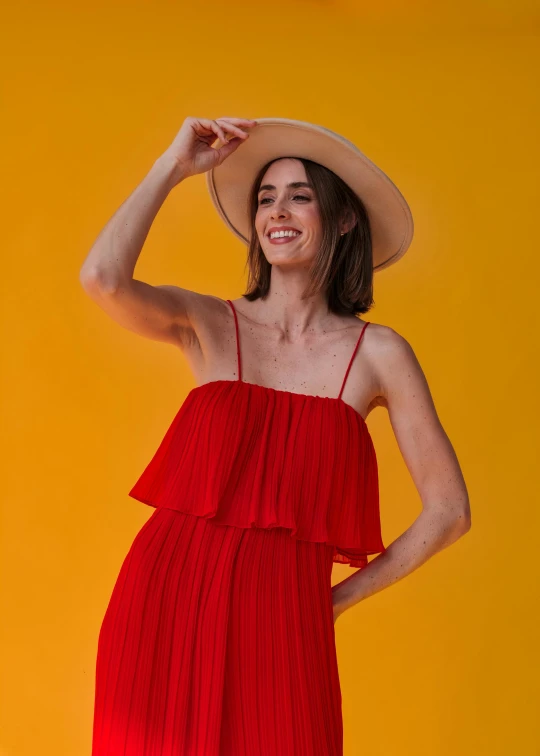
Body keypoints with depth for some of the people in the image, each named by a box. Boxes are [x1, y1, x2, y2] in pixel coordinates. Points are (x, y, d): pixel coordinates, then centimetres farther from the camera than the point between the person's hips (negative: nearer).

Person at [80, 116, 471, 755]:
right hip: (165, 605, 1)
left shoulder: (378, 353, 2)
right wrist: (174, 165, -6)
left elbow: (448, 511, 5)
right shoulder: (207, 325, 4)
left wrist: (339, 597, 6)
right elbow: (103, 279, -17)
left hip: (278, 620, 0)